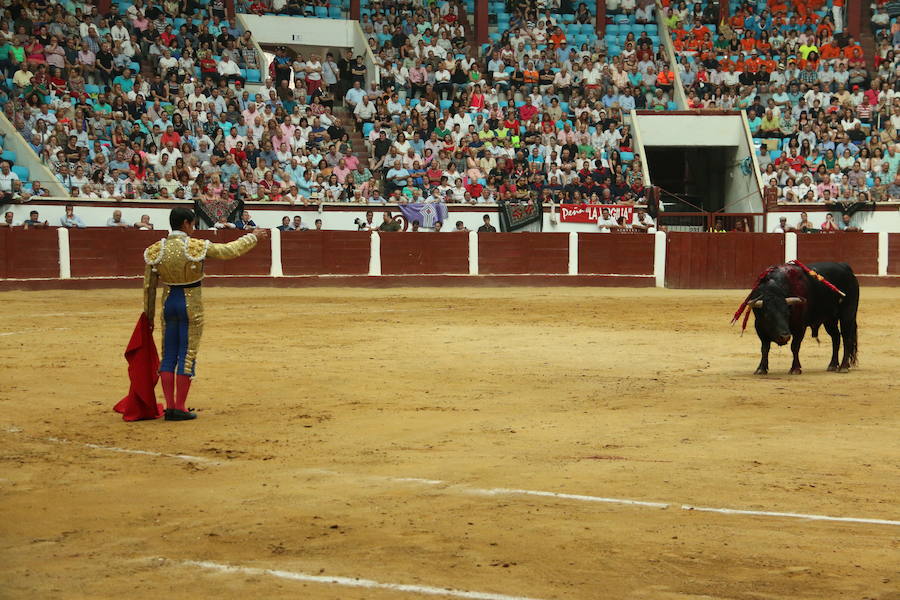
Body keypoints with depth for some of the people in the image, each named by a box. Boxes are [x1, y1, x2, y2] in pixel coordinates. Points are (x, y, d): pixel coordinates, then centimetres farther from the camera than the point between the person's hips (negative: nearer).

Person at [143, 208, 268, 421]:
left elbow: (149, 286, 3)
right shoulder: (198, 247, -12)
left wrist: (149, 316, 12)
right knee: (187, 355, 2)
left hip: (169, 303, 4)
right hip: (191, 305, -4)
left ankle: (169, 406, 11)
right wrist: (253, 237, 14)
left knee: (168, 355, 11)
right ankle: (179, 408, 3)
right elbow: (231, 250, -2)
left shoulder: (156, 251, -1)